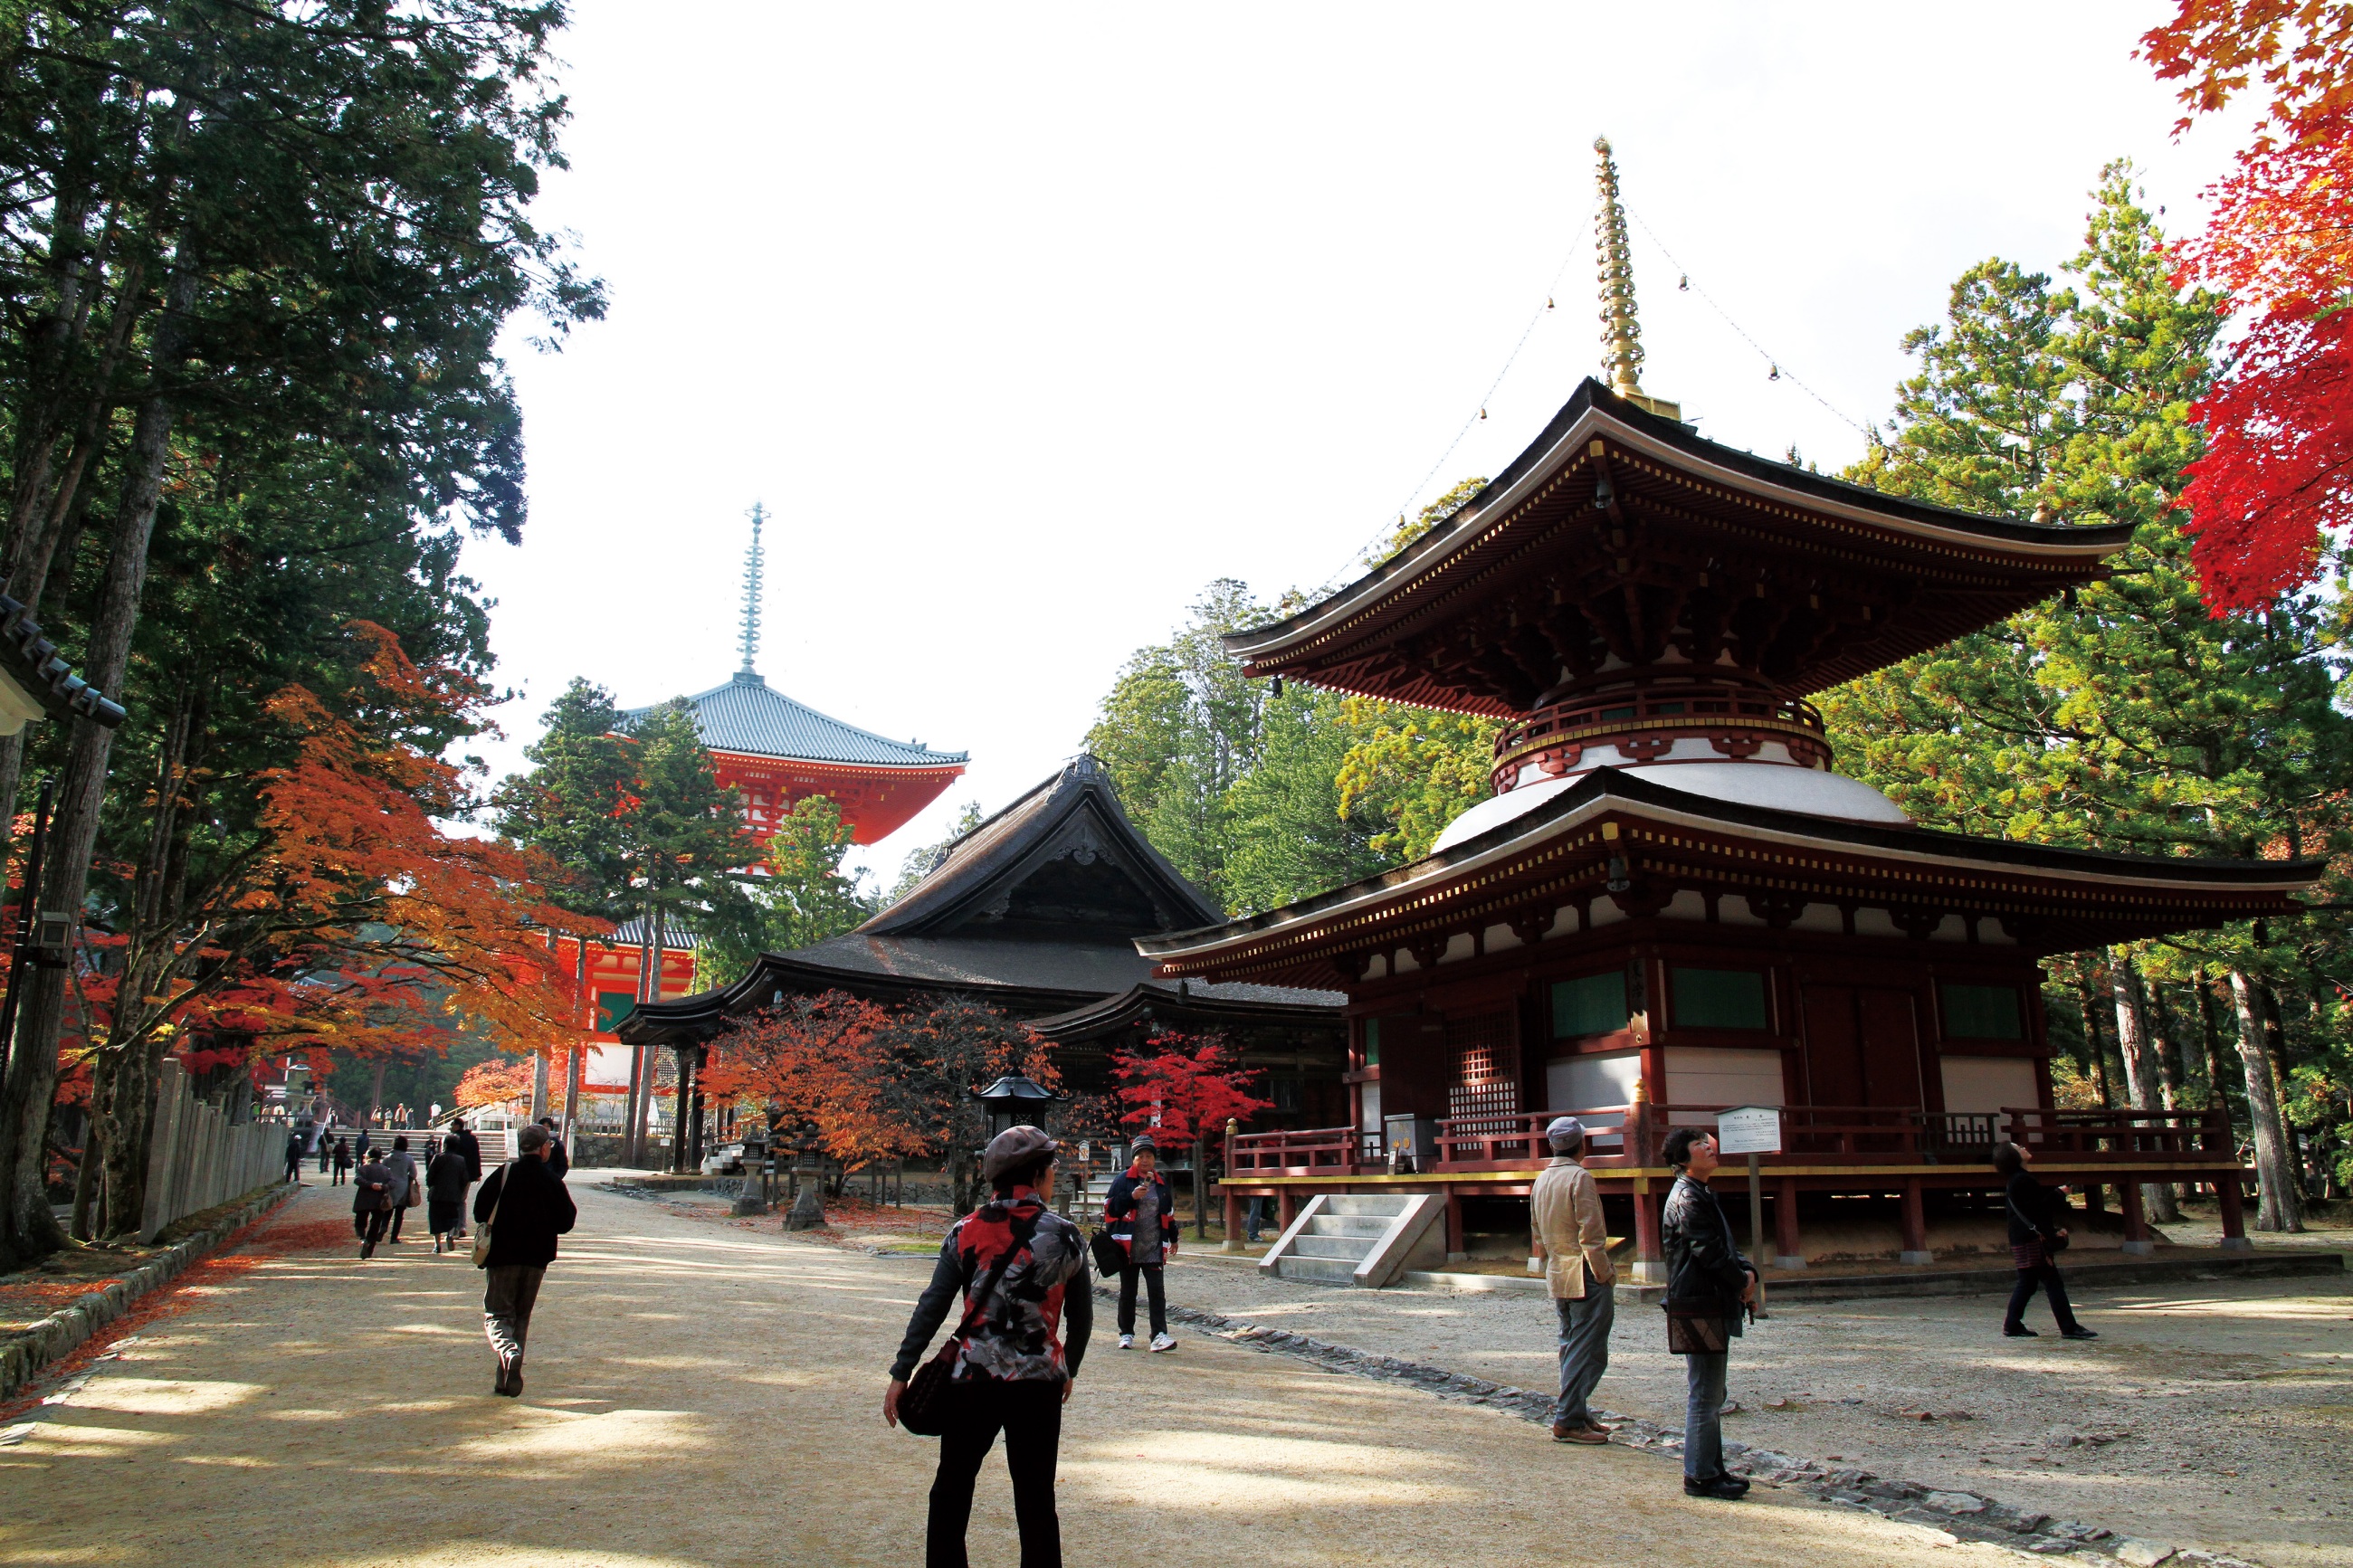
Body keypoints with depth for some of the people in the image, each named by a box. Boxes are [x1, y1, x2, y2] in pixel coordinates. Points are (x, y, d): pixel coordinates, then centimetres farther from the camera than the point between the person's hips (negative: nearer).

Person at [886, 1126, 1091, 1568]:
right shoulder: (1065, 1236, -3)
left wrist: (901, 1373, 2)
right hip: (1039, 1382, 0)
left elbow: (931, 1308, -3)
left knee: (951, 1493, 15)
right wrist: (1069, 1370, 20)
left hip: (973, 1378, 1)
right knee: (1036, 1503, 9)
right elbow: (1081, 1316, 5)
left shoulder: (966, 1233, -1)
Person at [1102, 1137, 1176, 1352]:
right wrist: (1132, 1196, -20)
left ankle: (1159, 1335, -10)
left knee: (1157, 1290, -7)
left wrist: (1172, 1238, 26)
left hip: (1154, 1248, 2)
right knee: (1127, 1292, 8)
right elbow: (1110, 1207, -8)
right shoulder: (1123, 1180, -1)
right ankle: (1126, 1334, 18)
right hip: (1128, 1246, -2)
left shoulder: (1161, 1183, 13)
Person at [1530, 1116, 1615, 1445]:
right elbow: (1591, 1235, -19)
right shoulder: (1579, 1177, -15)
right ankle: (1568, 1421, -5)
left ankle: (1575, 1413, 22)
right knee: (1587, 1351, -4)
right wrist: (1605, 1276, -13)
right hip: (1585, 1277, -9)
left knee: (1572, 1348, 17)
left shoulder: (1541, 1180, 12)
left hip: (1557, 1276, 9)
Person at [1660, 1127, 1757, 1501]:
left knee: (1709, 1394, 16)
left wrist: (1747, 1270, 1)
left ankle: (1710, 1469, 24)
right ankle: (1700, 1475, 2)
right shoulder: (1686, 1197, -15)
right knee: (1704, 1395, -5)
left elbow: (1725, 1245, 19)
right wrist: (1742, 1280, -7)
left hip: (1713, 1305, 11)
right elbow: (1707, 1250, -20)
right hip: (1699, 1305, -11)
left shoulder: (1703, 1195, 18)